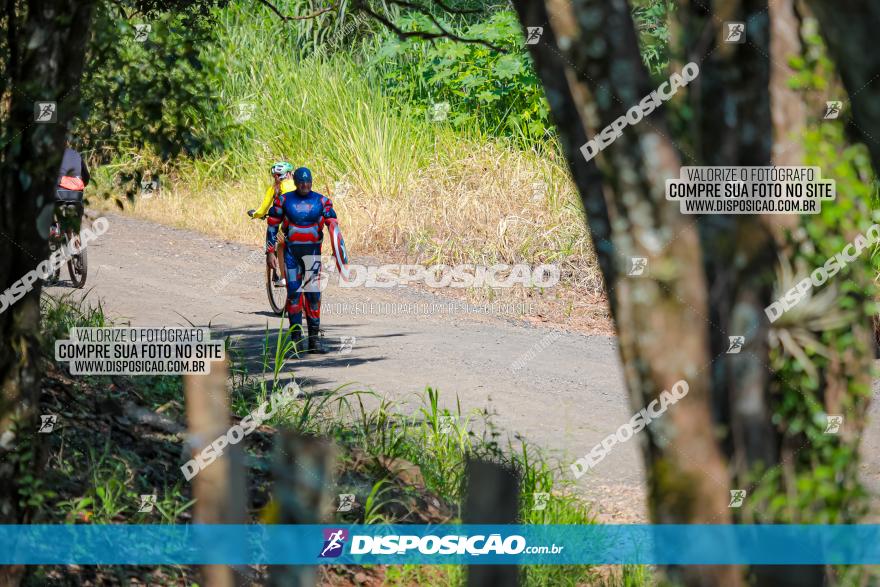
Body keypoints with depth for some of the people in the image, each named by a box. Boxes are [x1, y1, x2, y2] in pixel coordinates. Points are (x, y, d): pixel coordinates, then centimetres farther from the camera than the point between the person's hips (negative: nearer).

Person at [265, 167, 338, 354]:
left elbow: (333, 224, 0)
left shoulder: (321, 201, 1)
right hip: (291, 251, 0)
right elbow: (272, 225, 6)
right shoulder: (284, 200, 1)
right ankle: (296, 336, 7)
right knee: (294, 292, -1)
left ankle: (314, 338, -4)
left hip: (312, 250, 0)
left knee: (313, 293, -6)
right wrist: (270, 252, 2)